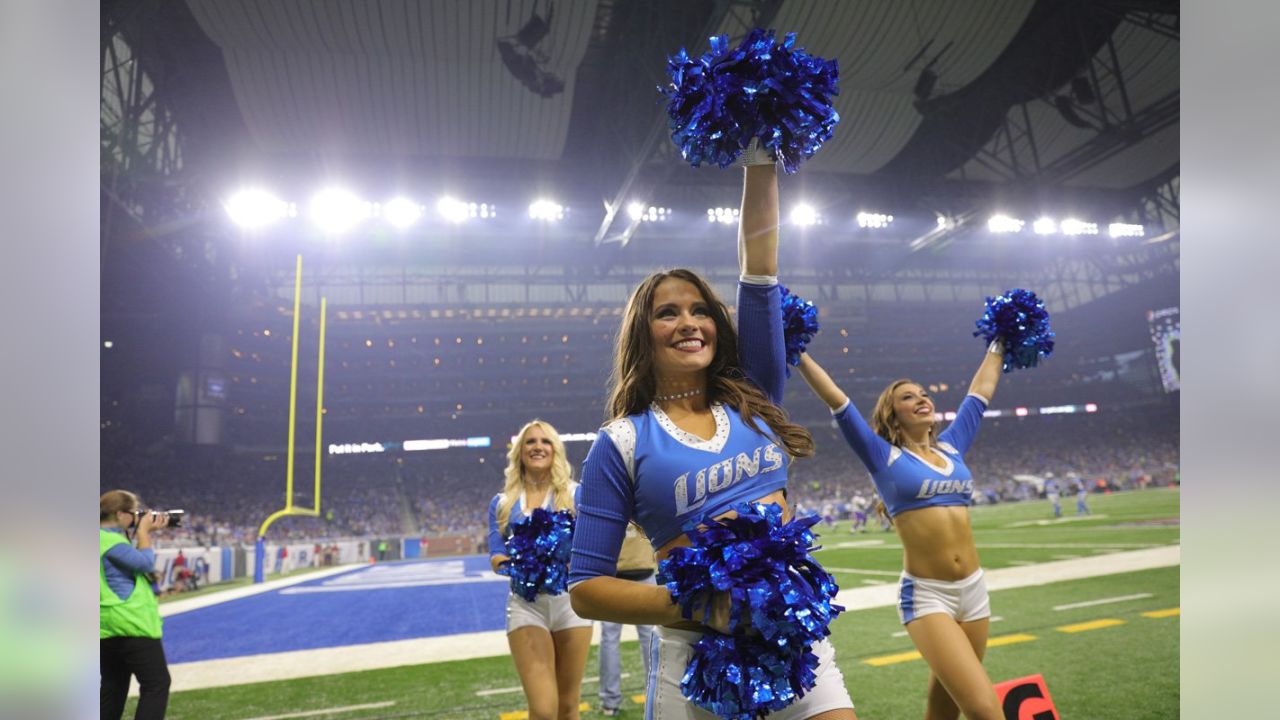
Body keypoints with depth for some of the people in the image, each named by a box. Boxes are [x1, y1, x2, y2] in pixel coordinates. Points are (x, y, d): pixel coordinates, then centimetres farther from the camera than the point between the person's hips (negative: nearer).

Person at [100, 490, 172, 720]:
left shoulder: (107, 538, 13)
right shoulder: (111, 540, -17)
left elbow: (131, 559, 23)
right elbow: (145, 563, -16)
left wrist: (147, 532, 12)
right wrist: (143, 532, -5)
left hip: (108, 626, 11)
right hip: (131, 624, -11)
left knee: (113, 685, 17)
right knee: (157, 683, -5)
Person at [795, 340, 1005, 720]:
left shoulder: (951, 446, 10)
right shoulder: (883, 456, -2)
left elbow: (982, 389, 21)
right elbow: (835, 398, -7)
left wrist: (998, 342, 29)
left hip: (974, 590, 5)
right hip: (926, 596, -5)